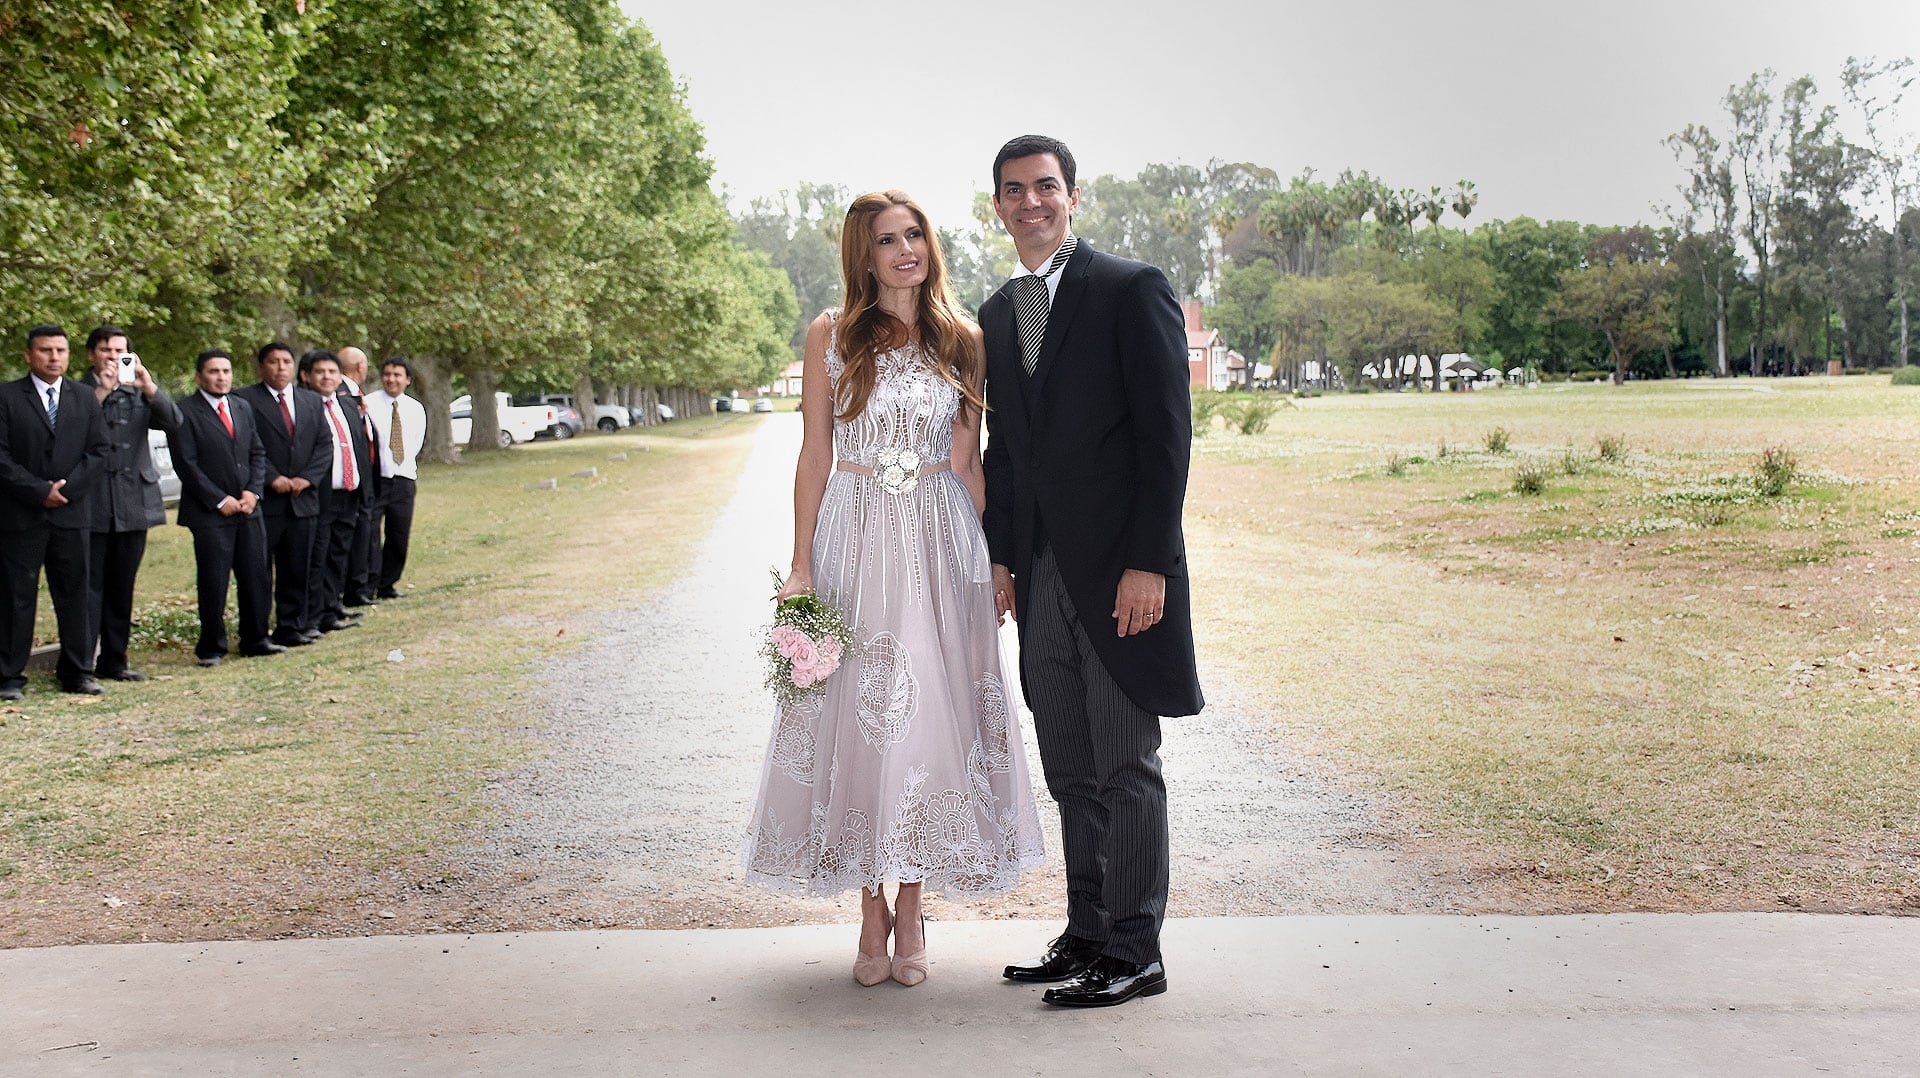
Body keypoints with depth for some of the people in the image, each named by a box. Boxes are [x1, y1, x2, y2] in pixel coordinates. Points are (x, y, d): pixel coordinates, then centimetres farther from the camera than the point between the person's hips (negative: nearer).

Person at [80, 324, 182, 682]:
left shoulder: (138, 394, 11)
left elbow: (175, 424, -5)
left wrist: (150, 388, -19)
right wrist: (100, 394, -18)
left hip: (133, 504, 4)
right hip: (91, 506, -4)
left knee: (122, 589, 11)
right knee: (89, 588, -6)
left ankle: (113, 661, 19)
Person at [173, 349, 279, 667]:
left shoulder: (243, 408, 13)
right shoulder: (185, 411, -6)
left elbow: (257, 453, 15)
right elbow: (185, 463, -10)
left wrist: (253, 491, -1)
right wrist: (219, 500, -12)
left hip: (248, 508, 6)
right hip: (209, 511, -6)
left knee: (257, 579, 7)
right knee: (213, 583, -1)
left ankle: (255, 640, 19)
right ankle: (211, 648, 9)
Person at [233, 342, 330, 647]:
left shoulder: (312, 400, 15)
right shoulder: (244, 399, -2)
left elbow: (324, 445, 11)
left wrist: (307, 478, -4)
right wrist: (272, 478, -15)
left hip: (303, 497, 5)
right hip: (263, 499, -5)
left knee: (298, 569, 8)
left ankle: (292, 627, 15)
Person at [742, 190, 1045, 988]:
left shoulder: (961, 341, 7)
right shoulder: (831, 336, 3)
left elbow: (970, 461, 10)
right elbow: (815, 455, 2)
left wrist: (999, 559, 4)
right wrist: (801, 567, -3)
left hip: (940, 541, 1)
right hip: (856, 536, -1)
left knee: (929, 715, 1)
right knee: (858, 715, 0)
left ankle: (910, 915, 13)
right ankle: (872, 915, 12)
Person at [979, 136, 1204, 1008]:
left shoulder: (1131, 289, -5)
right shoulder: (996, 315, 16)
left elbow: (1167, 433, -11)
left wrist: (1148, 562, -16)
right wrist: (1000, 557, 10)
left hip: (1120, 570, -6)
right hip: (1040, 577, 7)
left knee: (1125, 769, -2)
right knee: (1070, 774, 12)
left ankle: (1134, 953, 7)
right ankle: (1086, 935, 21)